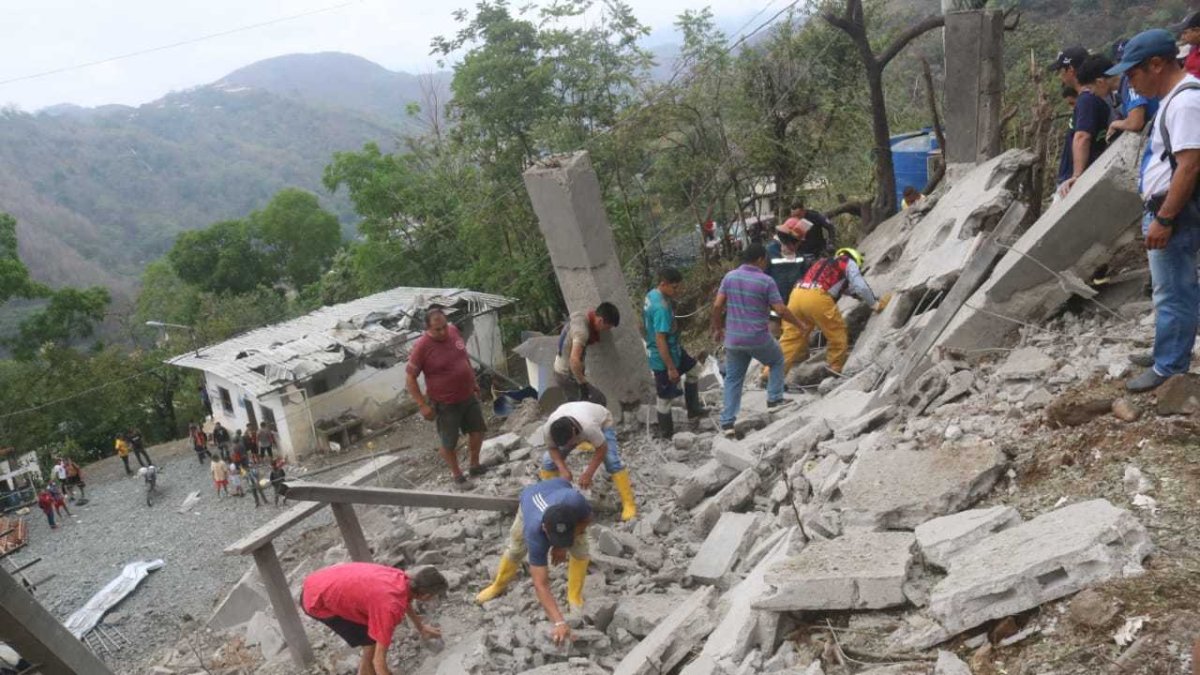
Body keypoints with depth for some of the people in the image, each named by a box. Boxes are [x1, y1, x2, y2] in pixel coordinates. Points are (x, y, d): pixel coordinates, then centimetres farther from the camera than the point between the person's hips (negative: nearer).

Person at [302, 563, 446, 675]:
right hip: (317, 601, -8)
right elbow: (379, 661, -24)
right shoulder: (390, 606, -28)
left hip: (324, 583, 8)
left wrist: (421, 628, 38)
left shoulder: (404, 579, -4)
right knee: (373, 643, -4)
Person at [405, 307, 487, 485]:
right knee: (448, 443, 8)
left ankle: (474, 465, 39)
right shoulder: (422, 347, -23)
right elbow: (411, 378, -17)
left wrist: (474, 381, 16)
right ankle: (456, 473, 32)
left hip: (468, 396, 6)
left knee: (478, 430, 18)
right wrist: (423, 405, -19)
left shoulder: (453, 330, -5)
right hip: (445, 404, -6)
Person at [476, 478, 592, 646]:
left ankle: (574, 597, 6)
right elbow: (541, 585, -45)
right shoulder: (535, 534, -47)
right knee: (515, 550, 10)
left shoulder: (575, 501, -48)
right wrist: (559, 622, -55)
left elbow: (587, 518, -20)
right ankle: (499, 586, 38)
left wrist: (563, 546, -24)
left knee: (581, 551, -13)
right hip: (531, 497, -1)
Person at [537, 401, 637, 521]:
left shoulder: (589, 426, -48)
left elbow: (602, 449, -30)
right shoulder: (548, 429, -36)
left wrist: (588, 474, -29)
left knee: (612, 462, -22)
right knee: (548, 460, -5)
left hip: (602, 422, -4)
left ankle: (629, 504, -14)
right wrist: (563, 469, -28)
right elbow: (552, 448, -14)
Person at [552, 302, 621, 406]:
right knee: (599, 400, -9)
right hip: (568, 377, -10)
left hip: (562, 371, 10)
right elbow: (574, 360, -36)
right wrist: (583, 385, -30)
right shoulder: (582, 330, -27)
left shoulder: (580, 316, 0)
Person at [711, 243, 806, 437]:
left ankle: (727, 422, 6)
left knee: (733, 379, 11)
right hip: (758, 339, -3)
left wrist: (718, 328, 12)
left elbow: (717, 306, -1)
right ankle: (774, 398, 23)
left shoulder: (729, 277, 1)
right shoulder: (766, 281, -10)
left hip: (733, 339, 3)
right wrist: (800, 324, 4)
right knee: (777, 361, 26)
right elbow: (781, 311, -11)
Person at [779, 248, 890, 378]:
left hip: (797, 294, 6)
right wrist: (876, 304, 22)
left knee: (790, 339, 8)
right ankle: (835, 370, 23)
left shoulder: (823, 262, 36)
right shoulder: (849, 263, 17)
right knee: (837, 335, 14)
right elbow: (861, 288, 10)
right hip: (817, 298, -6)